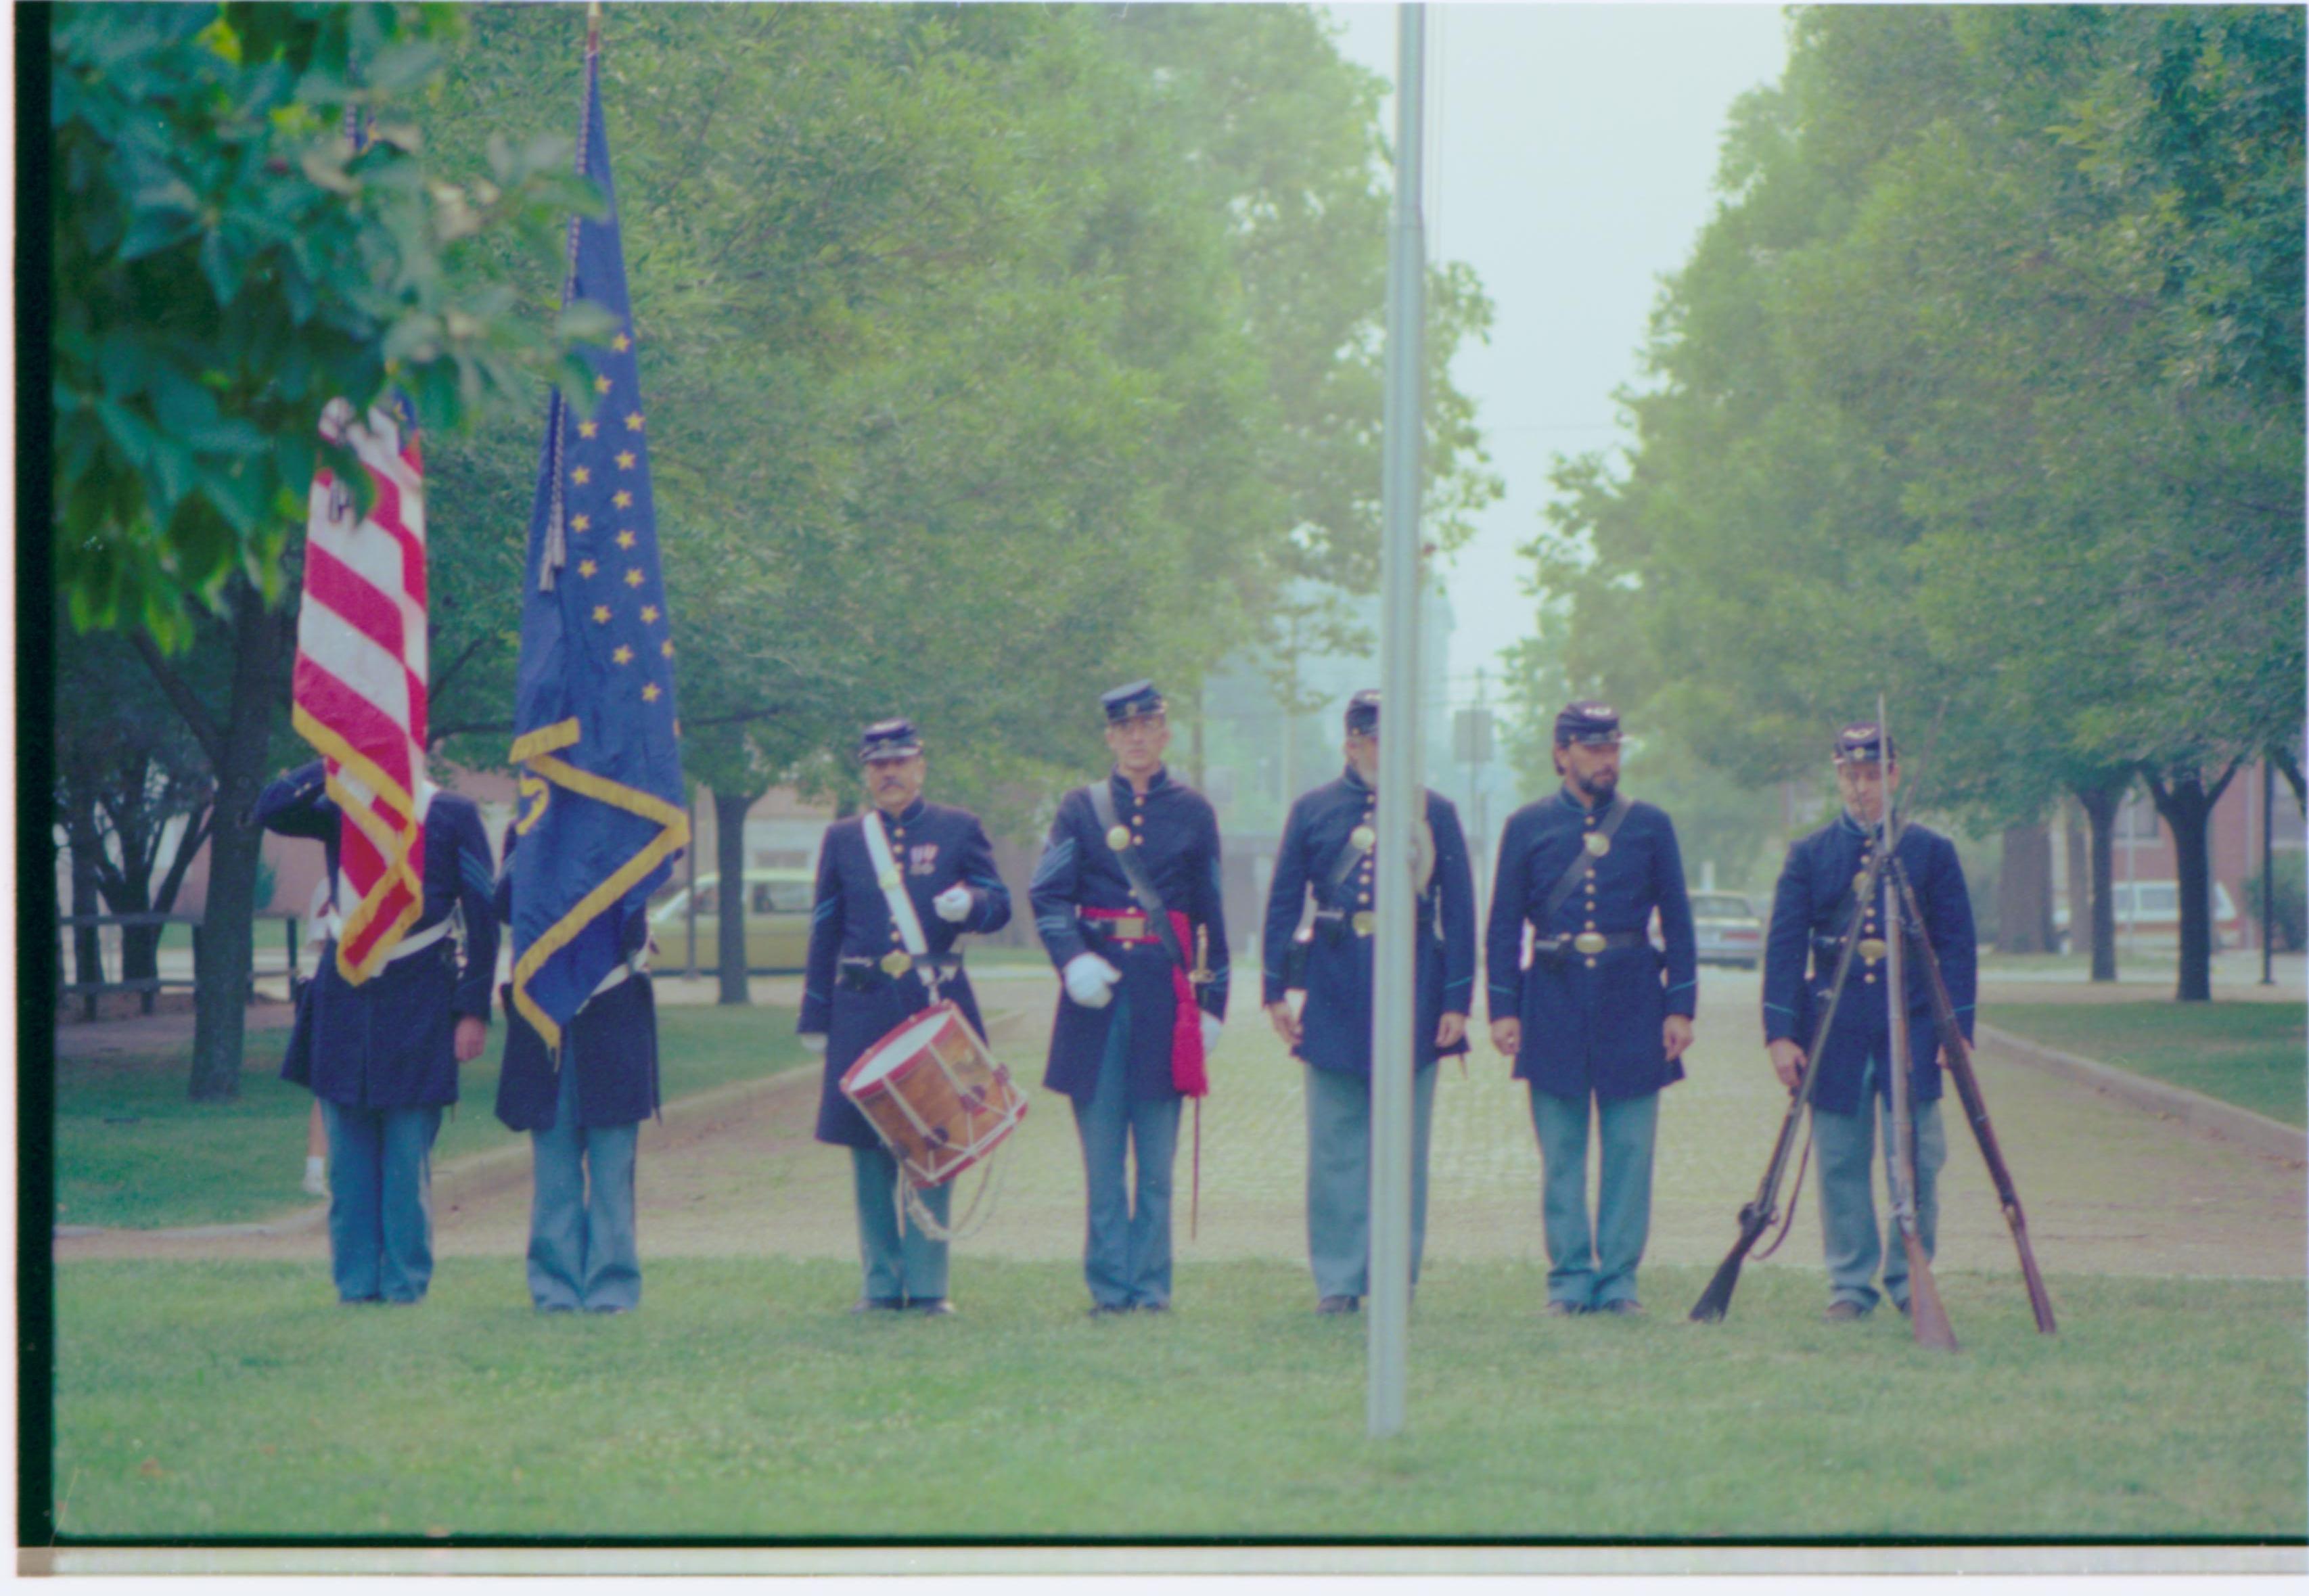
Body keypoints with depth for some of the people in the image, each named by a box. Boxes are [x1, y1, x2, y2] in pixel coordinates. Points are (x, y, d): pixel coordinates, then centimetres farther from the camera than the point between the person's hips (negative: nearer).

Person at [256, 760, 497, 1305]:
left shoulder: (452, 815, 0)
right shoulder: (338, 808, 7)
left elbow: (483, 917, 0)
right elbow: (270, 812, -11)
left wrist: (473, 1010, -5)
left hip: (419, 1005, -3)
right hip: (345, 997, 3)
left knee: (408, 1154, -1)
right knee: (348, 1155, 4)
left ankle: (405, 1282, 5)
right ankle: (356, 1281, 9)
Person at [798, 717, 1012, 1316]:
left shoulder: (959, 830, 8)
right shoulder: (843, 839, 12)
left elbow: (1000, 904, 7)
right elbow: (825, 931, 13)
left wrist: (969, 904, -17)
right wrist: (815, 1018, 9)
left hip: (937, 1006, -1)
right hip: (864, 1010, 1)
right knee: (869, 1149, 1)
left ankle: (927, 1284, 4)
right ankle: (882, 1282, 8)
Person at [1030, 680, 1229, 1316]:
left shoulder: (1192, 811, 9)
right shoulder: (1081, 808, 7)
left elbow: (1210, 913, 12)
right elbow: (1048, 894, 0)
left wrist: (1212, 1003, 9)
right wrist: (1073, 959, -18)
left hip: (1165, 986, 0)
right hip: (1098, 983, 0)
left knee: (1157, 1155, 2)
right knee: (1102, 1152, 1)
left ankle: (1151, 1282, 7)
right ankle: (1109, 1284, 4)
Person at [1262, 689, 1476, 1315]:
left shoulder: (1436, 812, 5)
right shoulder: (1313, 810, 6)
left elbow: (1459, 910, 5)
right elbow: (1283, 904, 7)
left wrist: (1457, 1000, -2)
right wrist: (1277, 989, -1)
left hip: (1414, 991, 0)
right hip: (1336, 996, 0)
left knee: (1405, 1144, 3)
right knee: (1336, 1145, 1)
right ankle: (1338, 1279, 7)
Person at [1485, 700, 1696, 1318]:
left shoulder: (1651, 826, 7)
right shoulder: (1528, 827, 6)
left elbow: (1677, 923, 8)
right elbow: (1504, 925, 6)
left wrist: (1680, 1007, 0)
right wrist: (1503, 1008, -2)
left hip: (1632, 1002, 0)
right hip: (1555, 1006, 0)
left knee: (1630, 1150, 0)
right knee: (1561, 1154, 2)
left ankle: (1618, 1279, 6)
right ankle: (1570, 1279, 8)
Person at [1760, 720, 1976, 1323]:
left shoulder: (1932, 853, 7)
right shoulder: (1809, 856, 8)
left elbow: (1957, 948, 6)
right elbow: (1783, 946, 4)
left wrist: (1957, 1029, -3)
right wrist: (1780, 1032, -5)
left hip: (1911, 1026, -1)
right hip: (1834, 1033, 1)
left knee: (1917, 1158, -4)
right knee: (1841, 1161, 2)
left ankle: (1909, 1279, 7)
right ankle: (1850, 1284, 10)